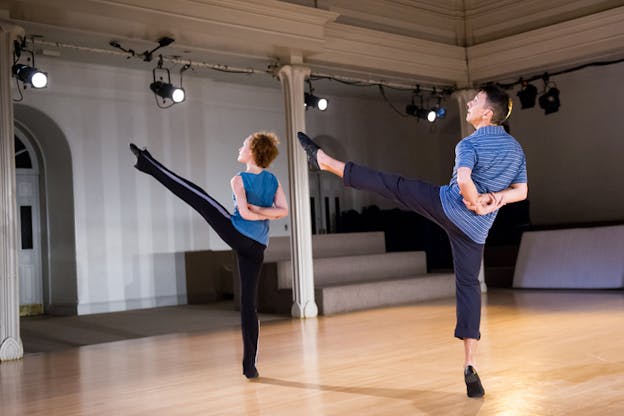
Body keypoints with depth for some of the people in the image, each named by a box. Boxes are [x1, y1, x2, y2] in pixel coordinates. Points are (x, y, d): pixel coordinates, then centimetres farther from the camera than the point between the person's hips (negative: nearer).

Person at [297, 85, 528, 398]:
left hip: (447, 206, -5)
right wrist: (495, 199, -1)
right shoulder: (516, 148, 12)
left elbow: (463, 180, -28)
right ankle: (470, 366, 0)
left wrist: (476, 202, -11)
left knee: (392, 184, 6)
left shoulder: (470, 144, -9)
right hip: (476, 228, 5)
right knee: (469, 286, 6)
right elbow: (521, 191, 14)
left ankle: (324, 160, 15)